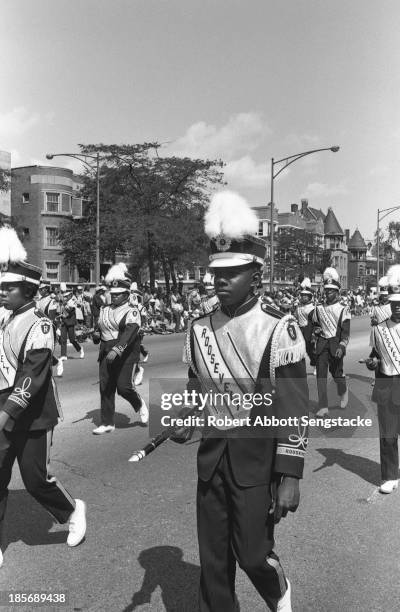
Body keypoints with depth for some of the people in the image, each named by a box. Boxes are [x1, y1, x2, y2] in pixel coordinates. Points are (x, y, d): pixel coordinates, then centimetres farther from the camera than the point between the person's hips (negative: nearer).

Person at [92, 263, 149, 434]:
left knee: (124, 387, -10)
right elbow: (98, 326, 26)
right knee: (105, 388, 4)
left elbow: (130, 332, -24)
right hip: (106, 355, 6)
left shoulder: (132, 312, -9)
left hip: (126, 355, -6)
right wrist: (96, 334, 0)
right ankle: (107, 423, 15)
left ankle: (140, 405, 22)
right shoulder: (104, 311, 13)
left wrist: (116, 350, -38)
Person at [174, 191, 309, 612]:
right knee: (212, 557, 13)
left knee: (252, 553, 7)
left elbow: (294, 410, -13)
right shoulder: (200, 329, 1)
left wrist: (290, 477, -14)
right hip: (212, 453, 4)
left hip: (258, 455, -4)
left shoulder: (279, 330, -13)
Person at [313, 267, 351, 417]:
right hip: (321, 344, 3)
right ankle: (323, 407, -4)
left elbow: (346, 331, -5)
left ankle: (343, 392, 40)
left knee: (337, 372, 5)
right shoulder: (318, 308, 11)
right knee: (321, 373, -6)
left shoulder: (343, 310, 0)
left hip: (336, 344, -2)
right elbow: (314, 324, 24)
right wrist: (316, 329, 0)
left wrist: (342, 346, -17)